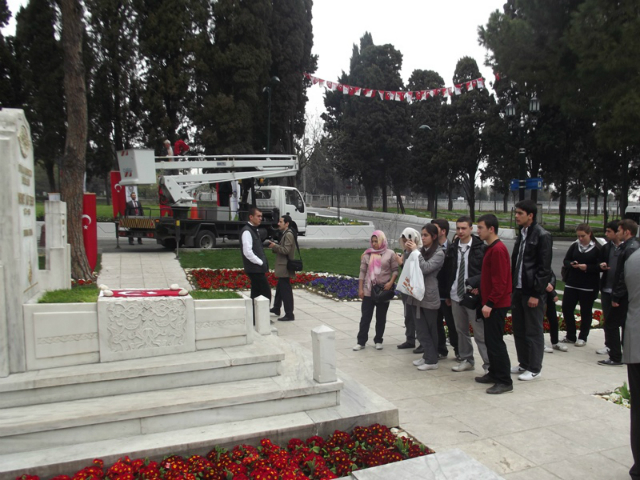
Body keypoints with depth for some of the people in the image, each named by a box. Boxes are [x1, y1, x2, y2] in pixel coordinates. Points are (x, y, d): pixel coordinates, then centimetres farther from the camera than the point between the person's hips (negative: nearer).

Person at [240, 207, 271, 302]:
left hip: (257, 269, 10)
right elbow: (247, 252, -22)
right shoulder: (247, 231, -14)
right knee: (266, 294, -9)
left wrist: (263, 263, 10)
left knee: (256, 294, 12)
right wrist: (260, 262, -15)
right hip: (255, 269, -10)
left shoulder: (254, 230, 16)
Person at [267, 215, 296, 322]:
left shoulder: (289, 234, -15)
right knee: (280, 288, 22)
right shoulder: (285, 234, 16)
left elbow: (286, 250, -23)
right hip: (282, 266, 11)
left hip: (285, 267, -11)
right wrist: (275, 247, 6)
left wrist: (275, 246, -15)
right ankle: (276, 309, 37)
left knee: (286, 290, -7)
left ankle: (289, 315, -2)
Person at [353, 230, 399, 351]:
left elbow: (395, 270, 0)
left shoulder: (390, 254, -1)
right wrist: (360, 289, 0)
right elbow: (362, 272, 5)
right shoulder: (367, 254, 4)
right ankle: (361, 341, 10)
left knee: (381, 317, 10)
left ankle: (378, 341, 22)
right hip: (368, 290, 1)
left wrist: (391, 282, -16)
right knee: (365, 317, 2)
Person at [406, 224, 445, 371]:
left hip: (429, 296, -6)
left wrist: (415, 251, -17)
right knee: (420, 329, 9)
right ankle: (428, 356, 20)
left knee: (430, 329, 3)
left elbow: (426, 268, -20)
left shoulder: (439, 253, -7)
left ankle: (432, 360, 11)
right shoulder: (421, 250, 10)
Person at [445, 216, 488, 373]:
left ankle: (488, 364, 5)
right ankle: (467, 360, 25)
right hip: (456, 296, 5)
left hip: (473, 295, -5)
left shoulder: (481, 248, -6)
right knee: (461, 330, 13)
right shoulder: (452, 248, 8)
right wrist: (447, 294, 11)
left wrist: (479, 287, -16)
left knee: (480, 332, -3)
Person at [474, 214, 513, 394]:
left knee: (495, 342, -6)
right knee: (490, 340, 15)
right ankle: (494, 373, 26)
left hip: (496, 305, -10)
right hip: (490, 303, 10)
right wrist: (486, 301, 17)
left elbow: (500, 281, -22)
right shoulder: (491, 248, 13)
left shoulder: (498, 249, -17)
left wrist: (490, 303, -21)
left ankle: (505, 381, 2)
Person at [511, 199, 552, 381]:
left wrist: (536, 294, -16)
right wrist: (512, 287, 11)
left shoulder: (542, 236, -11)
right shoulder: (522, 234, 13)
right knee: (519, 330, 14)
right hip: (518, 289, 8)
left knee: (534, 331, 3)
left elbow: (544, 268, -15)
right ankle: (524, 364, 27)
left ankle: (534, 368, 14)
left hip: (532, 292, -8)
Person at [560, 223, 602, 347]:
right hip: (571, 283, 4)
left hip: (589, 286, -4)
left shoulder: (597, 248, -6)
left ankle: (582, 338, 21)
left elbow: (600, 266, -9)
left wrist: (587, 267, -22)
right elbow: (565, 261, 7)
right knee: (566, 308, 3)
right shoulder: (574, 246, 5)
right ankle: (570, 336, 19)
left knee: (586, 312, 7)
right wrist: (571, 264, -14)